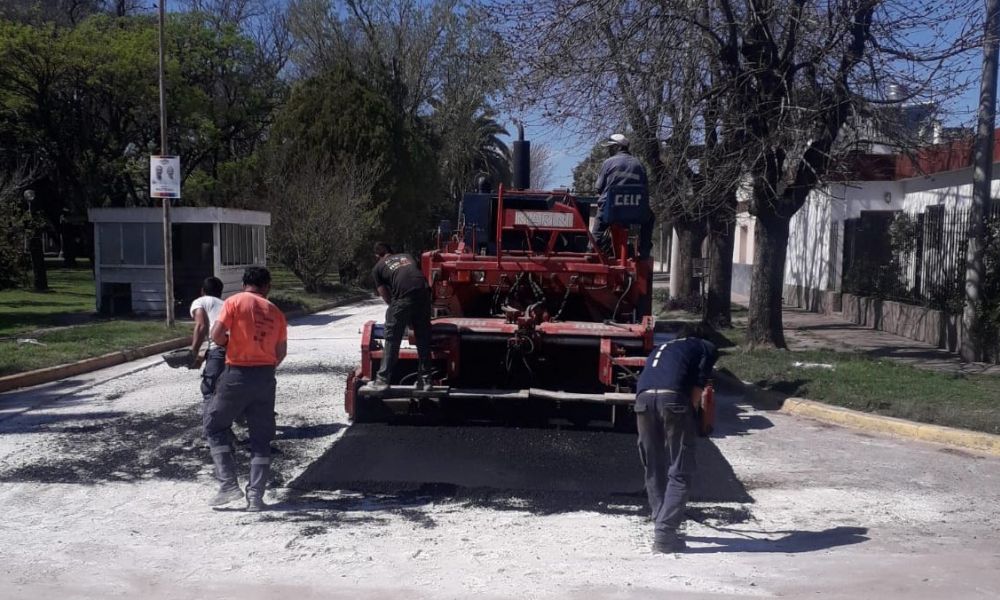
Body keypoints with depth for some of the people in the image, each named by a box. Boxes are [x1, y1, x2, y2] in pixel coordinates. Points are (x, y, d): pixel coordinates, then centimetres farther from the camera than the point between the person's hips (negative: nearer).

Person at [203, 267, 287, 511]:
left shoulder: (235, 301, -3)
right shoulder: (275, 312, 8)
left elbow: (216, 335, -11)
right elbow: (281, 353, 6)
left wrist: (229, 343, 10)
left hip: (237, 374, -3)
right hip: (266, 377, 3)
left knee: (215, 426, 14)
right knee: (261, 438, 9)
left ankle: (228, 485, 6)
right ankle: (255, 496, 6)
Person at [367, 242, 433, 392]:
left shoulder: (377, 268, 19)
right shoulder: (407, 257, 30)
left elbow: (386, 296, 15)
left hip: (403, 298, -4)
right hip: (423, 294, 4)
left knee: (392, 340, 7)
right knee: (423, 340, 14)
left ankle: (383, 380, 10)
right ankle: (425, 379, 18)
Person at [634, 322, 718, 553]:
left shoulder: (661, 348, 37)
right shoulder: (707, 348, 24)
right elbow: (698, 387, 7)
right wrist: (688, 411, 17)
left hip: (643, 398, 5)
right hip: (673, 398, -4)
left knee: (653, 469, 17)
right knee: (680, 472, 4)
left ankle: (662, 525, 26)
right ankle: (664, 534, -2)